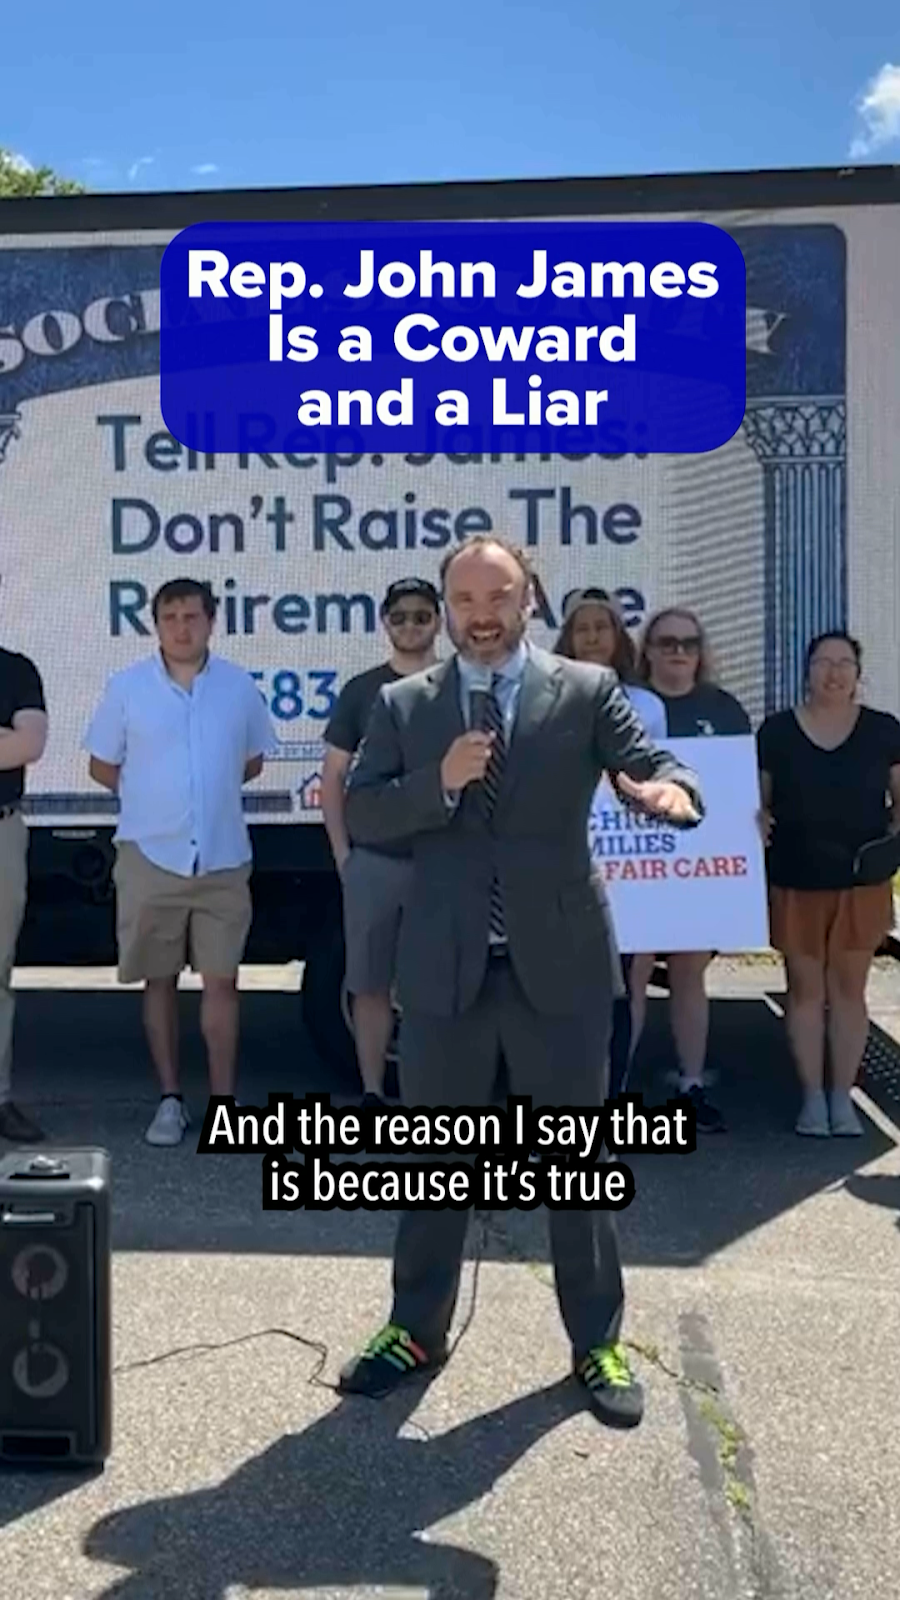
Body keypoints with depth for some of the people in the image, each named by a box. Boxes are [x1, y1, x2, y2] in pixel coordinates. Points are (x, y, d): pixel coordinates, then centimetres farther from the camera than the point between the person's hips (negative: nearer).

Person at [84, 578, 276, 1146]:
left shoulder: (240, 687, 1)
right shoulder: (127, 687, -2)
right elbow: (102, 766, 7)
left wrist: (206, 787, 7)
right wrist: (151, 796, 6)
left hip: (223, 860, 0)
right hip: (150, 858, 0)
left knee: (222, 979, 2)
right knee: (159, 980, 9)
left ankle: (224, 1102, 10)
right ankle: (171, 1099, 20)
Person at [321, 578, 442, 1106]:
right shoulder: (362, 690, 5)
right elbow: (333, 777, 7)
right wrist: (342, 852, 0)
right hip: (373, 860, 0)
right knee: (372, 984, 5)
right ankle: (372, 1095, 17)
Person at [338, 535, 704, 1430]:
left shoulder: (587, 691, 2)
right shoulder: (403, 704, 6)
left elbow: (649, 766, -8)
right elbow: (361, 815, -1)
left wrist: (671, 790, -32)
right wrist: (440, 783, -18)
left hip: (559, 961, -1)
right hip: (445, 966, 2)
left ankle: (596, 1344, 28)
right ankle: (416, 1330, 33)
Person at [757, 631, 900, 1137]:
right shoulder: (776, 730, -1)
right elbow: (758, 799, 6)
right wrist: (758, 821, -14)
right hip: (795, 884, 0)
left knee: (849, 989, 8)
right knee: (805, 990, 8)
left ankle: (843, 1097, 20)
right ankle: (812, 1097, 19)